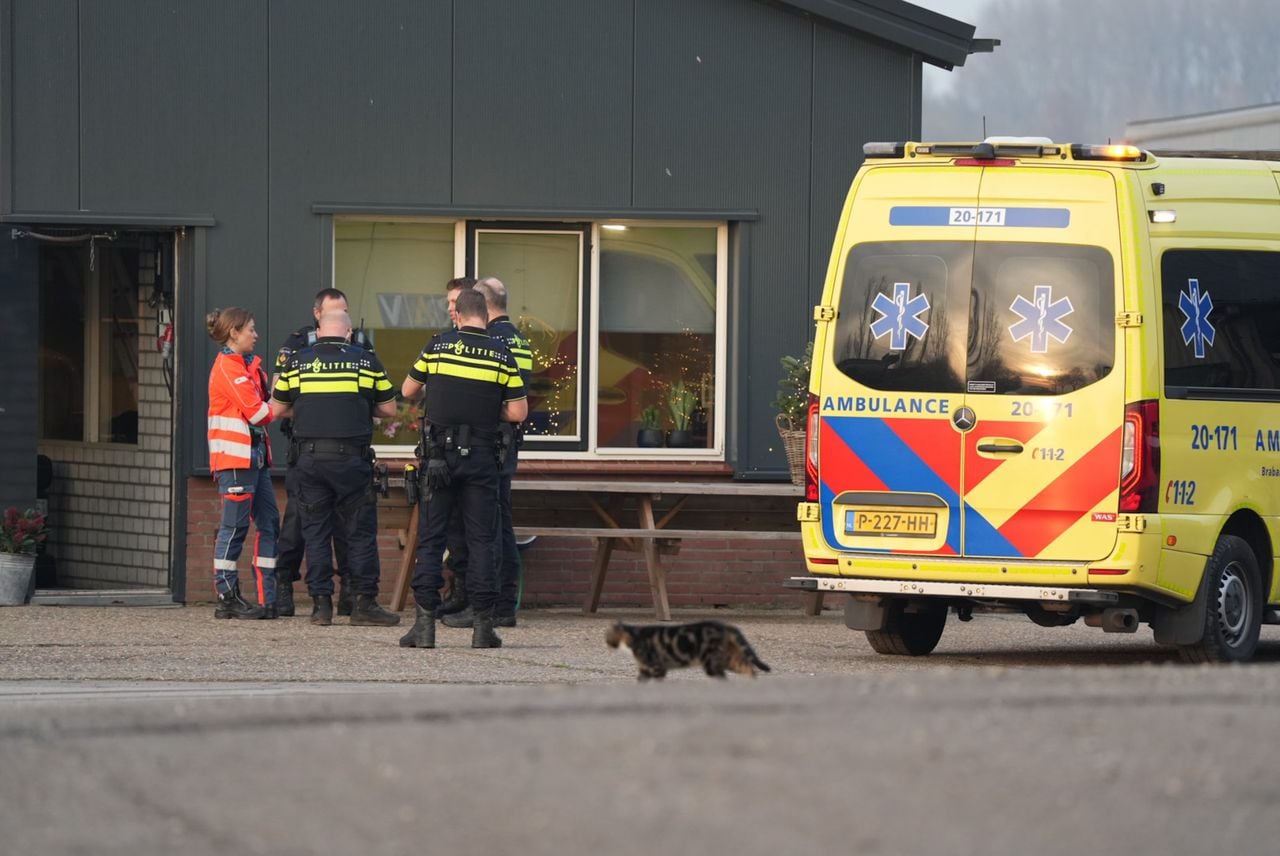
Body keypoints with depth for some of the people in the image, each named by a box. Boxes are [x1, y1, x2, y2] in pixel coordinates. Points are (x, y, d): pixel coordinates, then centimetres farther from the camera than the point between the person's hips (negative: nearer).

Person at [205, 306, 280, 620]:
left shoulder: (249, 365, 19)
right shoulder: (227, 367, -11)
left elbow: (263, 406, 12)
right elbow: (258, 412, -14)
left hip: (255, 455, 9)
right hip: (235, 457, -9)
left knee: (269, 523, 7)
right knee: (235, 526, -6)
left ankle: (269, 599, 7)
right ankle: (227, 599, -2)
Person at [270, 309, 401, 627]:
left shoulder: (297, 362, 5)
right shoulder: (366, 361, 1)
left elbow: (276, 409, 11)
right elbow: (389, 408, 8)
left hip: (309, 456, 2)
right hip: (351, 457, -2)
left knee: (315, 531, 6)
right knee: (360, 530, 4)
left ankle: (321, 603, 4)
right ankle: (364, 602, 2)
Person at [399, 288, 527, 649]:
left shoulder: (438, 346, -1)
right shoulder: (502, 355, -1)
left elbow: (408, 391, 12)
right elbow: (518, 412, -2)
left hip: (439, 454, 0)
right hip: (481, 456, 0)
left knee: (430, 539, 3)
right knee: (481, 541, 4)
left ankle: (425, 622, -4)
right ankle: (483, 625, 0)